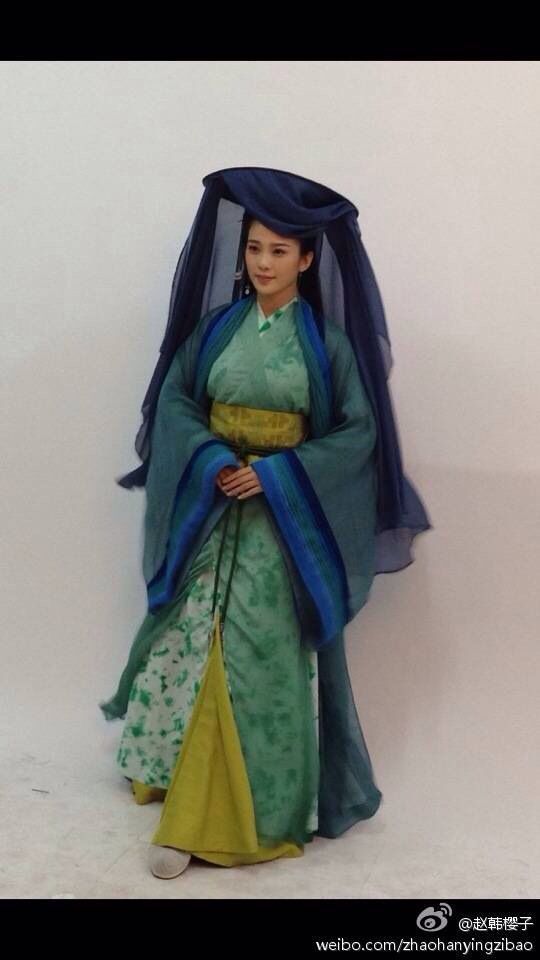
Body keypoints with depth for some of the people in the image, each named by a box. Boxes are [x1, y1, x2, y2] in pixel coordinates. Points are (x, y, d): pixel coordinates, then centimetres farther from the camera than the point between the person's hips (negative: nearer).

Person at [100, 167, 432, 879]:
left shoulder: (325, 339, -2)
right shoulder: (218, 326, 7)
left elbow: (359, 429, -5)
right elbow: (174, 400, 4)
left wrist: (276, 474, -15)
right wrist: (211, 460, -15)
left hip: (285, 517, -3)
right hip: (210, 509, 3)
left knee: (267, 660, -2)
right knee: (194, 647, 3)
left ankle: (261, 809, 9)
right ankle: (193, 811, 19)